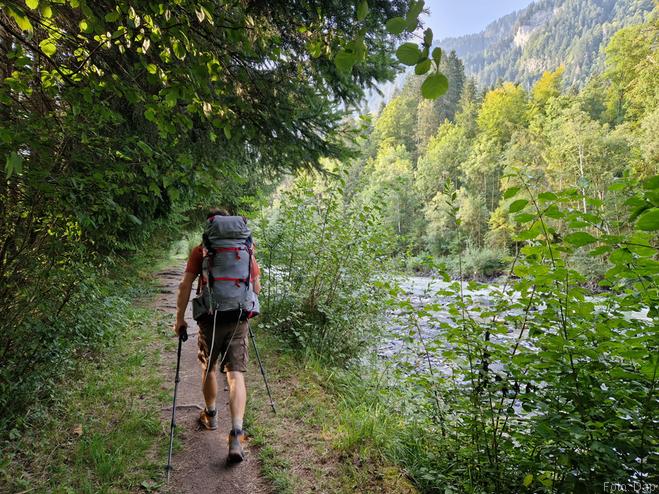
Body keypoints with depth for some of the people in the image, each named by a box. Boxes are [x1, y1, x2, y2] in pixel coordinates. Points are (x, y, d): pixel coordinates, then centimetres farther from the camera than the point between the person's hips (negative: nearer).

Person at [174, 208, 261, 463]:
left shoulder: (200, 251, 0)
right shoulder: (245, 250, 6)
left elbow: (185, 285, -4)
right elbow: (256, 288, 9)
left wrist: (180, 318, 4)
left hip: (210, 319, -1)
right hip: (238, 320, 1)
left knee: (208, 369, 21)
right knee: (236, 374, 2)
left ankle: (210, 416, 41)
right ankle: (236, 435, -9)